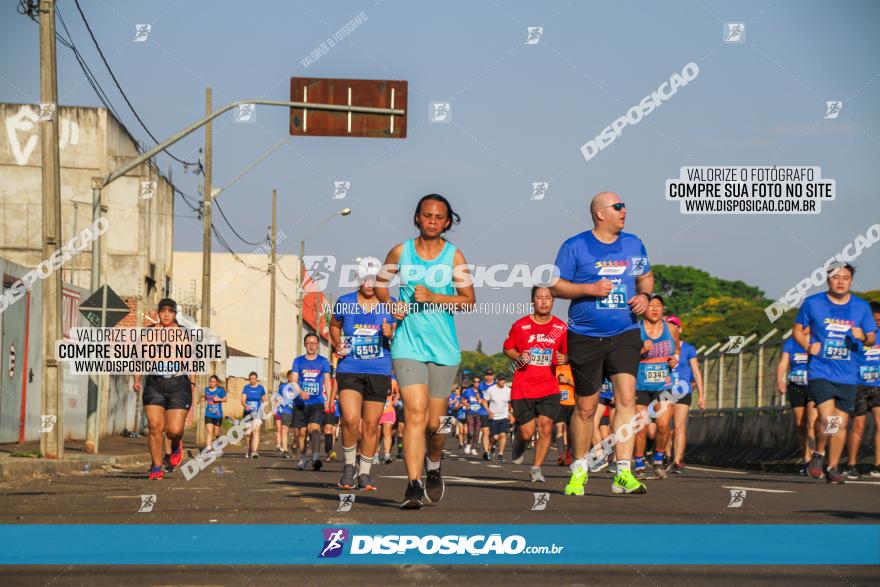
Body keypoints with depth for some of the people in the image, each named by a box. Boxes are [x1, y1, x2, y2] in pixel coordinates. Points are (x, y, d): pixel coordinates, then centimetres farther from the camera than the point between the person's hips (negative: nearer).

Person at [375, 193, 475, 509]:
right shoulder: (400, 252, 4)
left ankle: (434, 467, 39)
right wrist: (391, 304, -1)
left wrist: (434, 297, -16)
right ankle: (413, 486, -21)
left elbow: (469, 300, -2)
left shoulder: (454, 255, 1)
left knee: (434, 422, 8)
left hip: (443, 347, 1)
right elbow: (381, 282, 19)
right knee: (415, 413, -17)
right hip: (408, 345, -1)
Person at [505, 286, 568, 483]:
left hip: (549, 388, 1)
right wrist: (518, 357, -11)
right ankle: (518, 444, 36)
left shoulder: (561, 328, 2)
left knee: (545, 427, -11)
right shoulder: (520, 325, -2)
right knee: (527, 433, -2)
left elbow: (567, 354, 14)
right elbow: (507, 348, 9)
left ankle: (536, 468, 2)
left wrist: (564, 359, -10)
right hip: (523, 388, -1)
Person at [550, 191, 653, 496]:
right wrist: (590, 289, -15)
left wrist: (644, 295, 1)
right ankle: (579, 470, 22)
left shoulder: (633, 244, 10)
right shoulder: (575, 247, -2)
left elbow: (646, 276, 23)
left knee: (626, 397, -15)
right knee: (585, 407, 5)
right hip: (585, 339, -2)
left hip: (624, 336, 2)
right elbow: (555, 286, -2)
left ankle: (623, 472, -17)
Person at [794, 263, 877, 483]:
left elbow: (871, 338, 10)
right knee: (827, 417, -19)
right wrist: (808, 345, -8)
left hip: (847, 375, 3)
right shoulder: (812, 303, 0)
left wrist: (863, 337, -14)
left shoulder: (861, 307, 5)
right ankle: (818, 454, 7)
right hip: (820, 372, -3)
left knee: (841, 422, 4)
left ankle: (833, 468, 18)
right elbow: (797, 329, 11)